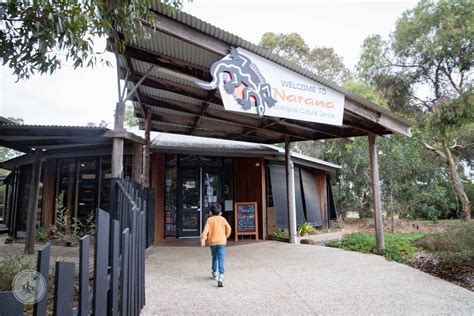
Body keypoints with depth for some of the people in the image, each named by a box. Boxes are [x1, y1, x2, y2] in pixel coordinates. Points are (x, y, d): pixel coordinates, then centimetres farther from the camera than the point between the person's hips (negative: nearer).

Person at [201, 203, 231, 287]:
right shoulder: (223, 219, 6)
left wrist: (203, 239, -16)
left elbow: (206, 229, -11)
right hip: (221, 242, -1)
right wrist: (226, 237, 26)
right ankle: (221, 275, -24)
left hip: (212, 242, 1)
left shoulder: (209, 219, 2)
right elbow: (228, 229, 10)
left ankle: (215, 273, 35)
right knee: (221, 259, -8)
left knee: (214, 258, 22)